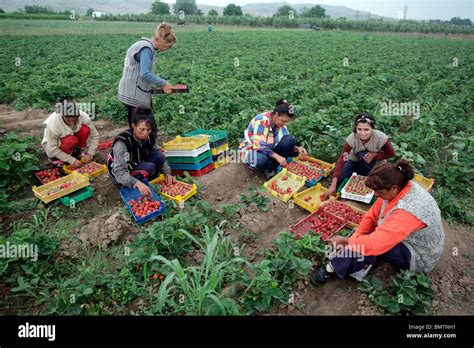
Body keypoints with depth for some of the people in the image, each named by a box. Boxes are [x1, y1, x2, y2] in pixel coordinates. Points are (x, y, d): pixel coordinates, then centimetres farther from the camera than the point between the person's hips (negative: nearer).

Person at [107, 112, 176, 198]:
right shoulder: (122, 142, -32)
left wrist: (167, 173, -24)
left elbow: (160, 158, -6)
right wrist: (137, 183, -57)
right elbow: (120, 173, -40)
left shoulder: (150, 138, -15)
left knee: (159, 156, -18)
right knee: (149, 167, -31)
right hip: (121, 172, -6)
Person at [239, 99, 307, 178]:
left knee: (291, 139, -17)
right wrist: (277, 156, -39)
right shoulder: (261, 120, -27)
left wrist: (297, 148, -20)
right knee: (261, 159, -42)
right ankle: (271, 168, -6)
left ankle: (273, 168, -14)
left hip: (269, 149, 6)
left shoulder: (280, 122, -6)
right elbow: (258, 145, -33)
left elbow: (286, 143, 0)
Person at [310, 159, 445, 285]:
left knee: (368, 243, -25)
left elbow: (375, 243, -40)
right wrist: (356, 237, -18)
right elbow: (372, 215, -6)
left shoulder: (407, 211, -38)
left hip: (418, 257, -9)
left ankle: (334, 268, -11)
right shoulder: (399, 188, -12)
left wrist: (346, 241, -25)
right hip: (405, 238, 9)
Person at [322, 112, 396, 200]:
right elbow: (341, 160, -37)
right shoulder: (351, 138, -31)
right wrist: (333, 185, -45)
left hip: (374, 164, 0)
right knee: (340, 181, -21)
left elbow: (391, 154, -12)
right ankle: (357, 174, 9)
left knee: (362, 155, -34)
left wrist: (374, 155, -31)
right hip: (354, 161, 0)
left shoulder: (380, 138, -31)